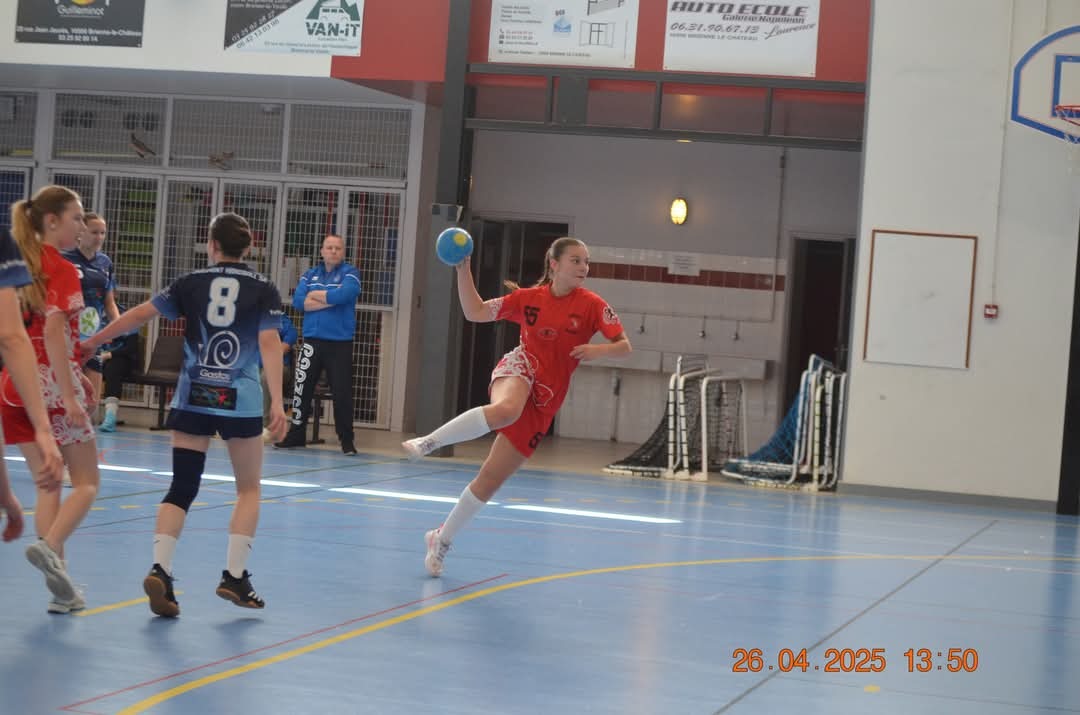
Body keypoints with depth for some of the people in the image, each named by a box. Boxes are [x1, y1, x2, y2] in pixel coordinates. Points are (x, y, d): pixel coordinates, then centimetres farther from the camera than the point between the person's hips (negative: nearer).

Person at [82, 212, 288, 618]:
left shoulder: (191, 284, 5)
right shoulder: (263, 290, 1)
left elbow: (140, 315, 5)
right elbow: (269, 344, -10)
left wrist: (93, 343, 17)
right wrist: (277, 403, -12)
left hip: (192, 397, 2)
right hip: (240, 400, -2)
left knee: (182, 488, 5)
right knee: (248, 489, 13)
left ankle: (160, 569, -13)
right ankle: (234, 576, 6)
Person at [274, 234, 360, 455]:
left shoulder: (350, 273, 1)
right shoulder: (310, 274, 13)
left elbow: (342, 295, -19)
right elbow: (298, 301, -2)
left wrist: (315, 295, -5)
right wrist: (328, 301, -11)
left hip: (340, 344, -4)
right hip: (312, 341, 4)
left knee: (342, 393, -3)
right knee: (301, 389, 4)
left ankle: (346, 440, 7)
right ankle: (296, 434, 15)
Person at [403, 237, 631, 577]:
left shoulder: (591, 305, -1)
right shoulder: (529, 298, 3)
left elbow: (624, 345, -5)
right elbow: (475, 312, 8)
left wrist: (598, 350, -25)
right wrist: (463, 271, -3)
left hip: (544, 400, 1)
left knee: (491, 479, 0)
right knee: (506, 409, -43)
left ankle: (442, 540, 17)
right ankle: (428, 442, -30)